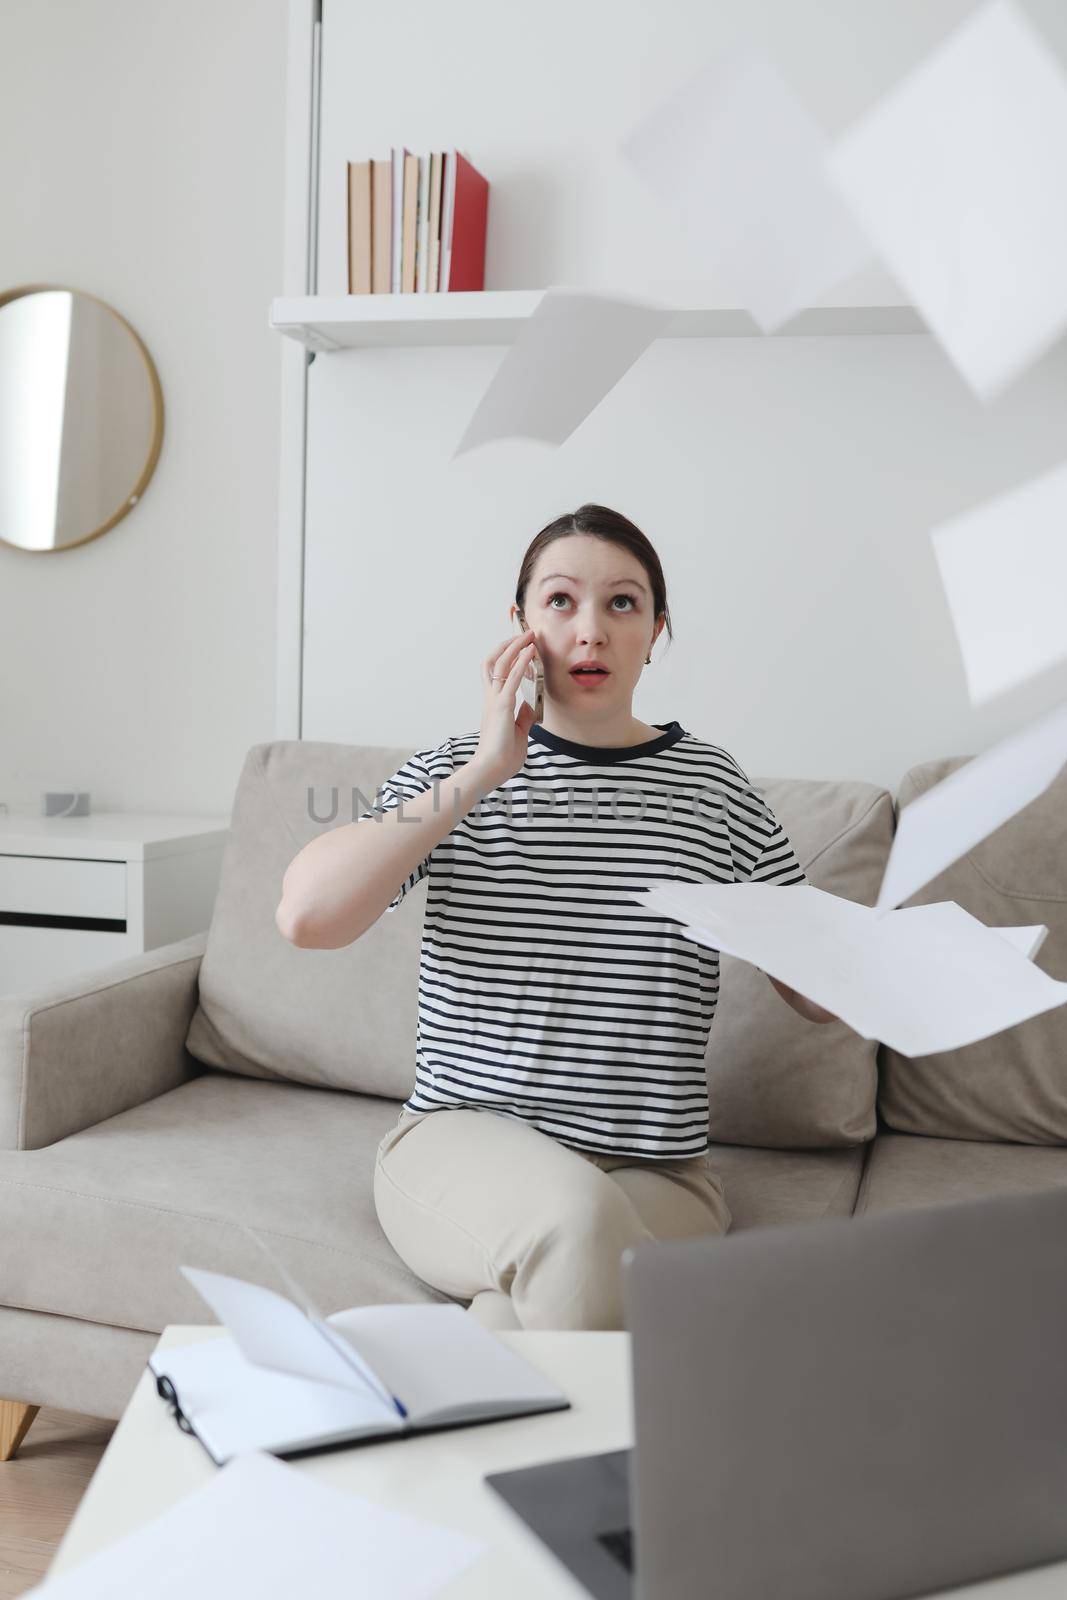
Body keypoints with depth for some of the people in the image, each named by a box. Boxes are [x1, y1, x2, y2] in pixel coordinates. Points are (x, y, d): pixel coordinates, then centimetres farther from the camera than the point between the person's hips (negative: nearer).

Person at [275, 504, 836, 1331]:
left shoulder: (712, 786, 4)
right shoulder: (454, 771, 3)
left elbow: (822, 994, 9)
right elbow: (305, 916, -15)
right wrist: (486, 772, -15)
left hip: (658, 1177, 0)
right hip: (462, 1144, 0)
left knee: (536, 1311, -31)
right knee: (573, 1210, -33)